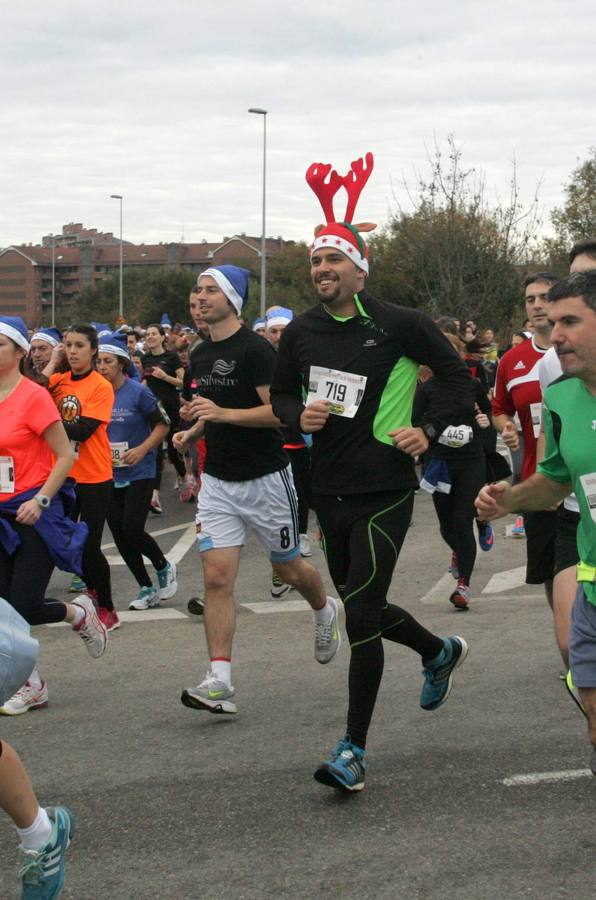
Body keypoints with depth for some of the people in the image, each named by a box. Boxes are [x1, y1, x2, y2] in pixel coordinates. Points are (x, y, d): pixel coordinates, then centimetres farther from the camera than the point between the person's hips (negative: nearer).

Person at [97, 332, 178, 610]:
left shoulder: (138, 392, -12)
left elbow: (162, 424, -6)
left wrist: (142, 449, -18)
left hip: (139, 472, -5)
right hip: (109, 474, 5)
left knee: (132, 530, -11)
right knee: (119, 533, 5)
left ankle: (164, 567, 18)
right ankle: (147, 589, 18)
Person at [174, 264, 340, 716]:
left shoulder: (256, 349, -14)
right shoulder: (200, 356, 10)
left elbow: (281, 411, -21)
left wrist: (223, 413, -29)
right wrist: (192, 432, 6)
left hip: (265, 478, -6)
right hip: (219, 481, 6)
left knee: (288, 568, 12)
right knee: (217, 577, -8)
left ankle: (326, 612, 47)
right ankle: (220, 682, -11)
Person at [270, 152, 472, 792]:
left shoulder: (399, 325, -9)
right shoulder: (301, 332, 4)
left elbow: (458, 378, 1)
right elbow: (281, 394, 16)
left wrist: (428, 429, -14)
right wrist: (300, 416, -6)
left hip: (385, 491, -6)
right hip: (330, 492, 6)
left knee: (361, 618, -11)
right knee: (362, 607, 18)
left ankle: (353, 749, -2)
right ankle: (439, 651, 48)